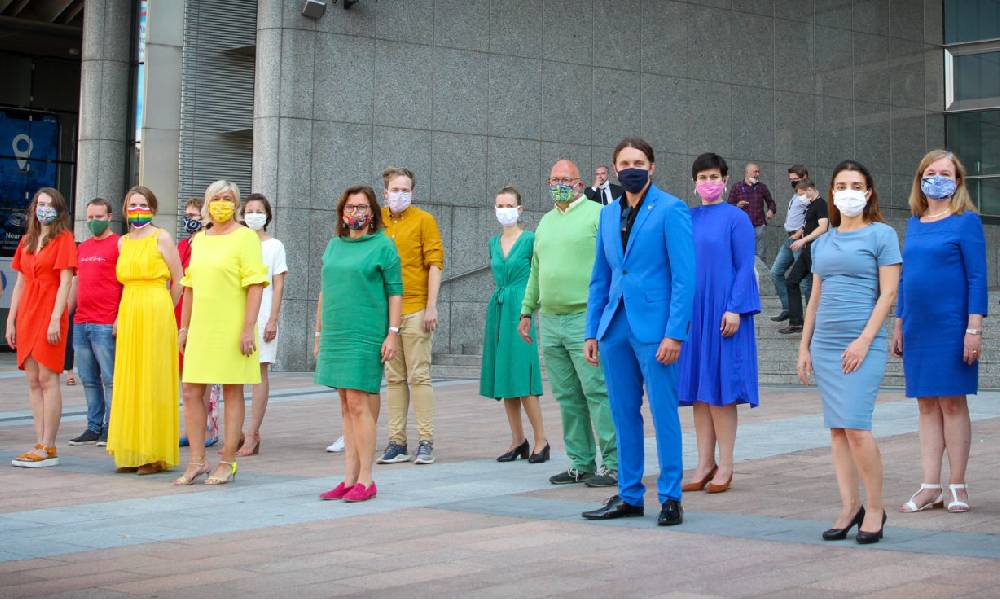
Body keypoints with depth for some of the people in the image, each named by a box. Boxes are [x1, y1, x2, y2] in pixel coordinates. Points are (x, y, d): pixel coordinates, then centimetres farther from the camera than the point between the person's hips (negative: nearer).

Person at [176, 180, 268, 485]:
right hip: (201, 329, 6)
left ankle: (227, 464, 7)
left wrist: (249, 327, -18)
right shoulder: (199, 240, 16)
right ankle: (197, 462, 13)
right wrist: (184, 326, 16)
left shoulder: (245, 237, -4)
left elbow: (255, 285, -11)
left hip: (231, 330, -6)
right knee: (191, 393, 4)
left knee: (232, 393, 1)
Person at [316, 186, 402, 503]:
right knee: (346, 406, 8)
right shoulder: (334, 246, 15)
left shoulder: (383, 245, -2)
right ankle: (349, 479, 11)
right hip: (335, 334, 6)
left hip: (366, 335, -6)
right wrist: (319, 333, 17)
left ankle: (365, 480, -4)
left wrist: (393, 333, -12)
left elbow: (395, 292, -4)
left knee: (357, 403, -10)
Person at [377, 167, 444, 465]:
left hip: (415, 310, -4)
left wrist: (431, 306, -11)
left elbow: (435, 264, -4)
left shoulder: (424, 220, 0)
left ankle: (426, 441, 1)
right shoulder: (377, 220, 11)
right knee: (394, 378, 7)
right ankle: (397, 441, 11)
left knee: (418, 376, -3)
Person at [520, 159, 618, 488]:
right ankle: (580, 464, 16)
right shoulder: (546, 222, 20)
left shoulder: (597, 214, -2)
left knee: (598, 392, -9)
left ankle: (613, 464, -4)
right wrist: (527, 311, 22)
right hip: (550, 322, 7)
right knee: (567, 397, 9)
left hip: (585, 317, -7)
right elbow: (535, 272, 26)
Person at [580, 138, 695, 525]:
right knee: (624, 415, 10)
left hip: (654, 329, -6)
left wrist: (675, 334, -17)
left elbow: (685, 277, -10)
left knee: (664, 413, -3)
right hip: (615, 329, 6)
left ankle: (670, 498, 6)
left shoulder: (671, 210, -5)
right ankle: (629, 496, 19)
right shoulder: (608, 214, 14)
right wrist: (592, 332, 12)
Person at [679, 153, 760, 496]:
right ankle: (705, 464, 12)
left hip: (723, 312, -5)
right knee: (699, 389, 6)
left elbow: (745, 267, -7)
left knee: (721, 387, -3)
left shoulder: (736, 218, -3)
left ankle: (724, 466, 4)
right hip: (693, 311, 5)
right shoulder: (688, 219, 11)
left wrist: (734, 309, -15)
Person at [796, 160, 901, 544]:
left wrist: (864, 340, -14)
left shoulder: (881, 234, 0)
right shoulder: (823, 242, 16)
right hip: (825, 344, 6)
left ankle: (875, 508, 0)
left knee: (856, 427, -13)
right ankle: (849, 506, 11)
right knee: (836, 429, 5)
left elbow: (888, 293, -6)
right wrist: (805, 346, 13)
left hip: (861, 343, -6)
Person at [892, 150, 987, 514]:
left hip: (950, 326, -5)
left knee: (952, 402, 0)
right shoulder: (915, 223, 13)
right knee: (927, 405, 6)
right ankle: (931, 488, 9)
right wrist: (898, 325, 15)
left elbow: (977, 276, -9)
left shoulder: (966, 221, -5)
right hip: (917, 327, 6)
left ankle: (957, 487, 8)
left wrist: (974, 328, -15)